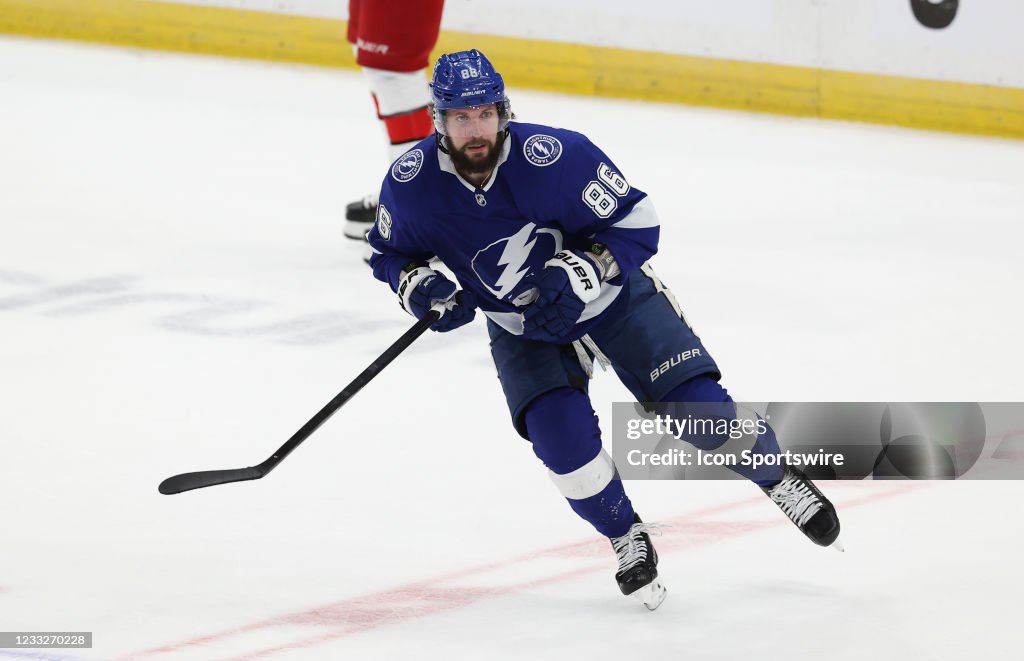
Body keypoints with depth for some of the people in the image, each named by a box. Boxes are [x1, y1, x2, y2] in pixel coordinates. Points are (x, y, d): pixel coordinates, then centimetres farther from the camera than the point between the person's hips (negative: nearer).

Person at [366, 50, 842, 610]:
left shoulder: (553, 157, -29)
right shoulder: (411, 184, -20)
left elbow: (635, 222, -20)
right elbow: (391, 251, 0)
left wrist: (579, 274, -33)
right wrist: (418, 287, -21)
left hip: (615, 296, -2)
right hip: (522, 326, 2)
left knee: (696, 407, -11)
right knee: (559, 430, -22)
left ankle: (779, 478, 19)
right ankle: (627, 538, 3)